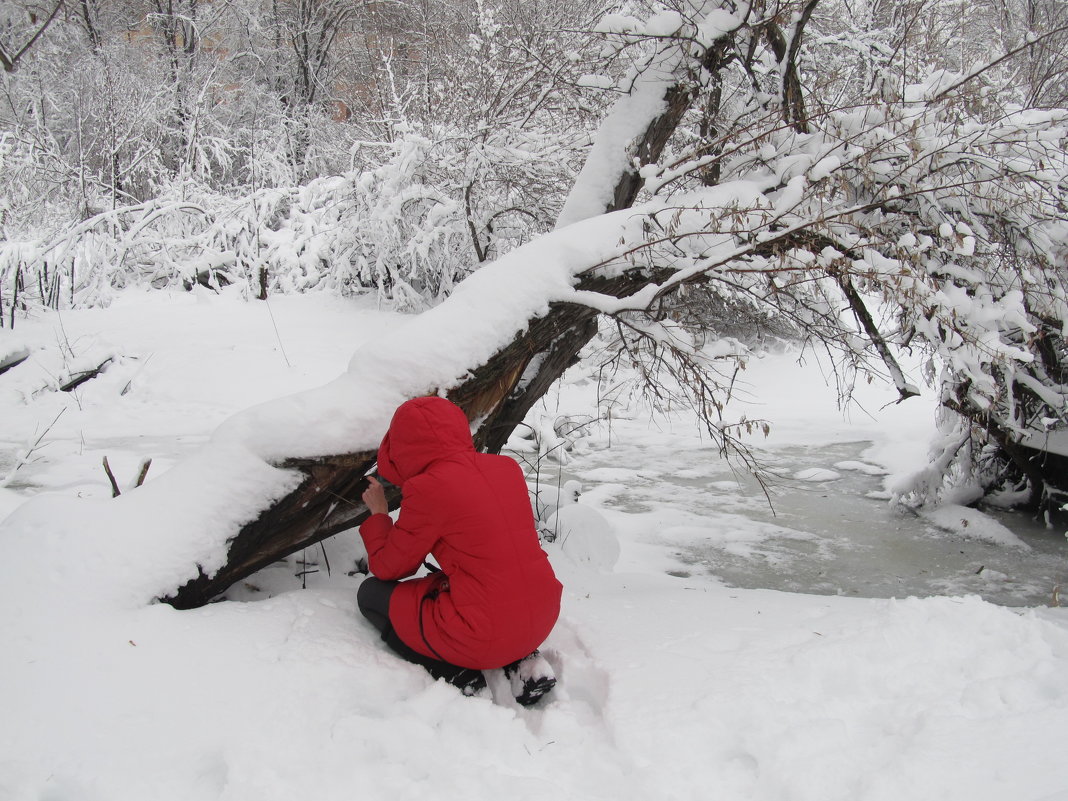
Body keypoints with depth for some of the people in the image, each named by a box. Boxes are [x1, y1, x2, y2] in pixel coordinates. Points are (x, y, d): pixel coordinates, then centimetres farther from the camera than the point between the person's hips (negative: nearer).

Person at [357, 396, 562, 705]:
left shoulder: (427, 489, -14)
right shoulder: (507, 467, 4)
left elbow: (388, 569, 0)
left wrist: (379, 515, 18)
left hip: (485, 637, -6)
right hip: (543, 619, 6)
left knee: (370, 593, 15)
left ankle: (456, 676, 1)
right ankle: (523, 662, 14)